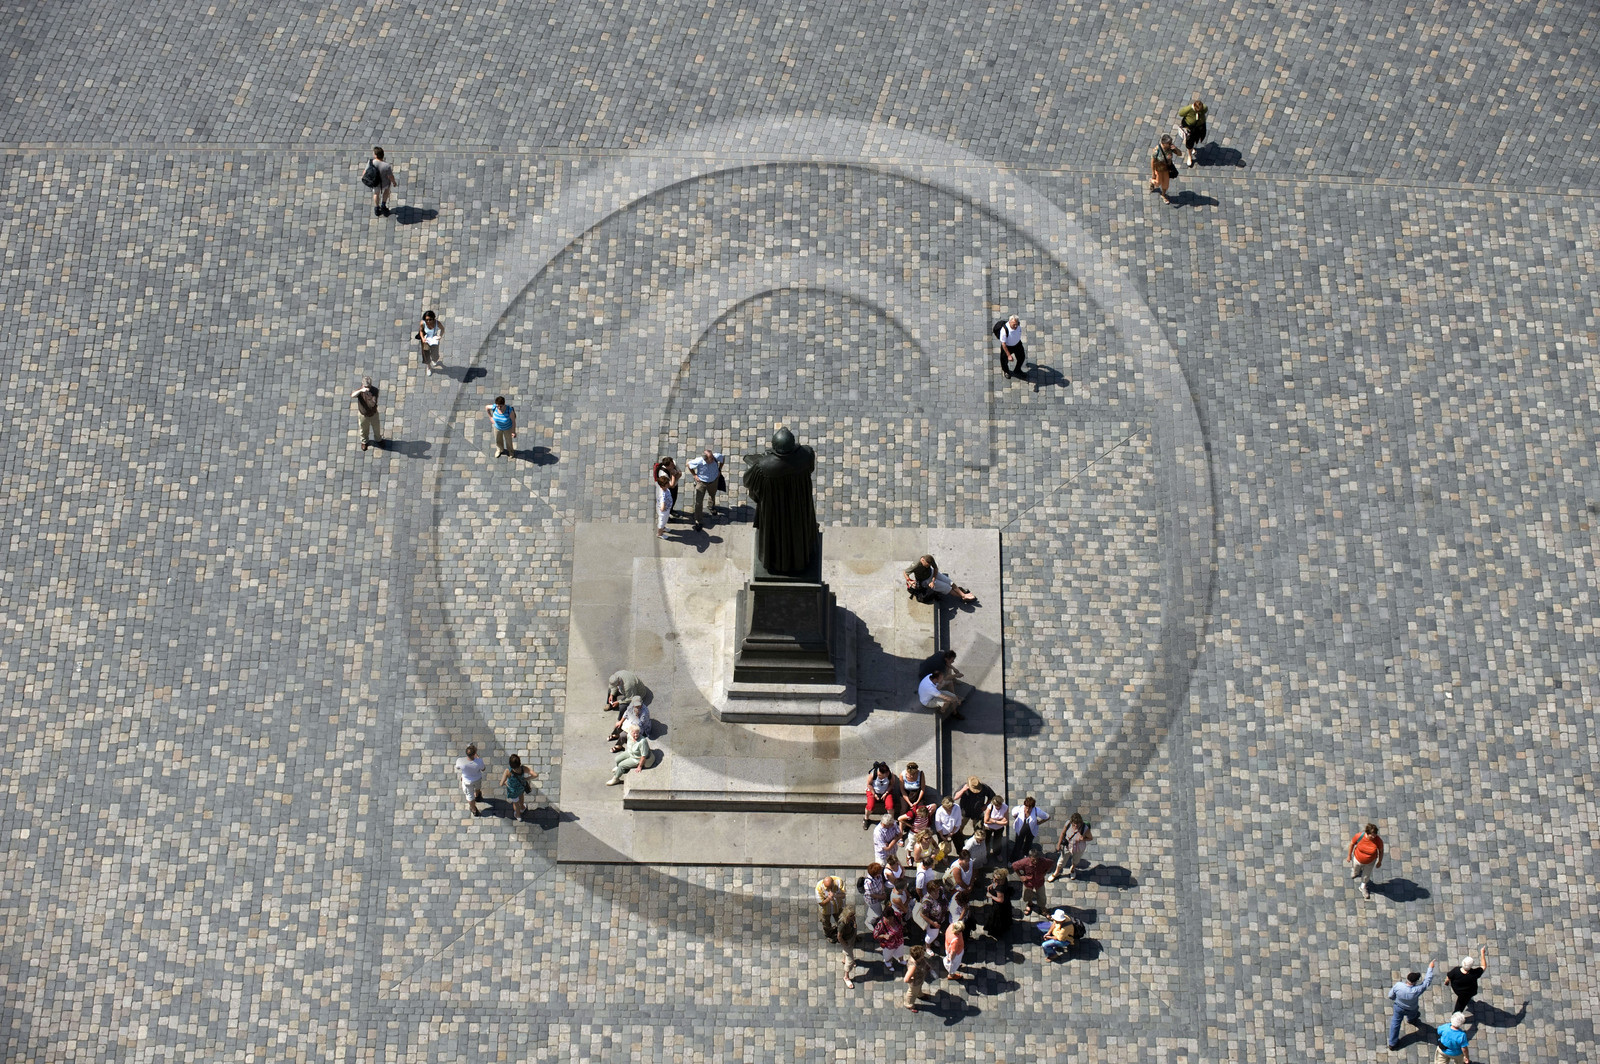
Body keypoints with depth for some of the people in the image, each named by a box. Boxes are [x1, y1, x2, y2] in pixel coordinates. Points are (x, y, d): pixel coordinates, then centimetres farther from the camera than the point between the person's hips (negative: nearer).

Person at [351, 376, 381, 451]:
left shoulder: (375, 390, -27)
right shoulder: (360, 391, -29)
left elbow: (373, 404, -31)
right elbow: (352, 395, -52)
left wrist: (370, 399, -54)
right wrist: (361, 390, -68)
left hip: (373, 414, 1)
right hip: (363, 414, -1)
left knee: (377, 428, 25)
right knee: (364, 429, 24)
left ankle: (378, 440, 57)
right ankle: (364, 442, 54)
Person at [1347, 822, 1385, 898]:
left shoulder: (1378, 841, -34)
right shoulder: (1359, 836, -34)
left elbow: (1381, 850, -13)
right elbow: (1352, 843, -13)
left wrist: (1380, 862, 2)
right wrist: (1349, 855, -1)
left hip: (1370, 862, 0)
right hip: (1358, 859, 0)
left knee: (1366, 875, 26)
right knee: (1355, 871, 32)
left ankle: (1363, 887, 57)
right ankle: (1355, 872, 70)